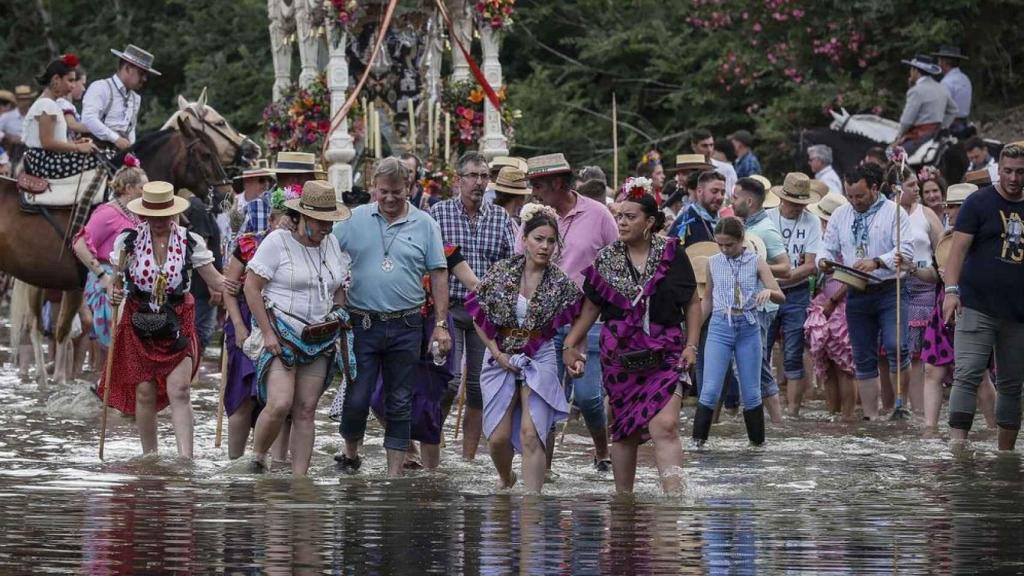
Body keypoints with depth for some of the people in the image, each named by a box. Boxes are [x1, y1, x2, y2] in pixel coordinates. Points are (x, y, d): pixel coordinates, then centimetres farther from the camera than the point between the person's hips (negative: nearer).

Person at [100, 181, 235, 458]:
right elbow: (117, 280, 8)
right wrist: (114, 294, -15)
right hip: (139, 324, 1)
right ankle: (149, 457, 16)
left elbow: (214, 278, -3)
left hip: (177, 323, -1)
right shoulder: (128, 241, -1)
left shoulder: (189, 243, -3)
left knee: (179, 390, -12)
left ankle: (186, 458, -16)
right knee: (144, 393, 3)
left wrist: (228, 285, -25)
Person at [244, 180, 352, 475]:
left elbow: (339, 287, 24)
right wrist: (267, 333, -14)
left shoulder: (333, 244, 9)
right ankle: (257, 459, 2)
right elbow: (252, 287, -9)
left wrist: (337, 315, 7)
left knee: (306, 411, 3)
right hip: (281, 336, -5)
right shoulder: (277, 242, -8)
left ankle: (299, 478, 5)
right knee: (280, 404, -19)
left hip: (320, 340, 5)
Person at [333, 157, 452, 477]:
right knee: (356, 398, -2)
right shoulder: (355, 220, 3)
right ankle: (350, 455, 21)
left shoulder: (424, 225, 3)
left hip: (406, 327, 0)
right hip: (363, 324, 0)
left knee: (400, 403, 6)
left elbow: (439, 275, 4)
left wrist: (441, 324, -1)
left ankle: (395, 473, 11)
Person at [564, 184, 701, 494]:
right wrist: (570, 344, 5)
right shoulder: (607, 259, 6)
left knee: (665, 427, -17)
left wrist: (691, 345, -1)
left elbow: (693, 303, 7)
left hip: (665, 355, -2)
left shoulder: (671, 255, 0)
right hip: (620, 357, 3)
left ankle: (674, 496, -20)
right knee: (625, 432, 7)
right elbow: (590, 308, 12)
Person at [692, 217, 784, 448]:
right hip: (720, 327, 1)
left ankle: (757, 441, 18)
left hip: (748, 327, -1)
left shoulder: (756, 262, 0)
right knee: (710, 390, -10)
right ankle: (698, 440, -3)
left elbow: (781, 297, -4)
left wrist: (769, 291, -26)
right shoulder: (713, 263, 6)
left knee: (751, 392, 4)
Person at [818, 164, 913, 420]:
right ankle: (870, 416, 13)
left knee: (896, 347, -21)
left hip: (890, 291, -5)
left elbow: (906, 250, -12)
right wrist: (824, 261, -9)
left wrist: (877, 262, -25)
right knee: (864, 358, 7)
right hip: (857, 295, 5)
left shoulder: (893, 212, -3)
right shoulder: (840, 215, 11)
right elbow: (828, 248, 15)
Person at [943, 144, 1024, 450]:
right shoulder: (979, 203, -1)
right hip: (977, 307, -4)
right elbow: (959, 247, -7)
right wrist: (951, 290, -19)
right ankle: (956, 447, -19)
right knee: (967, 376, -13)